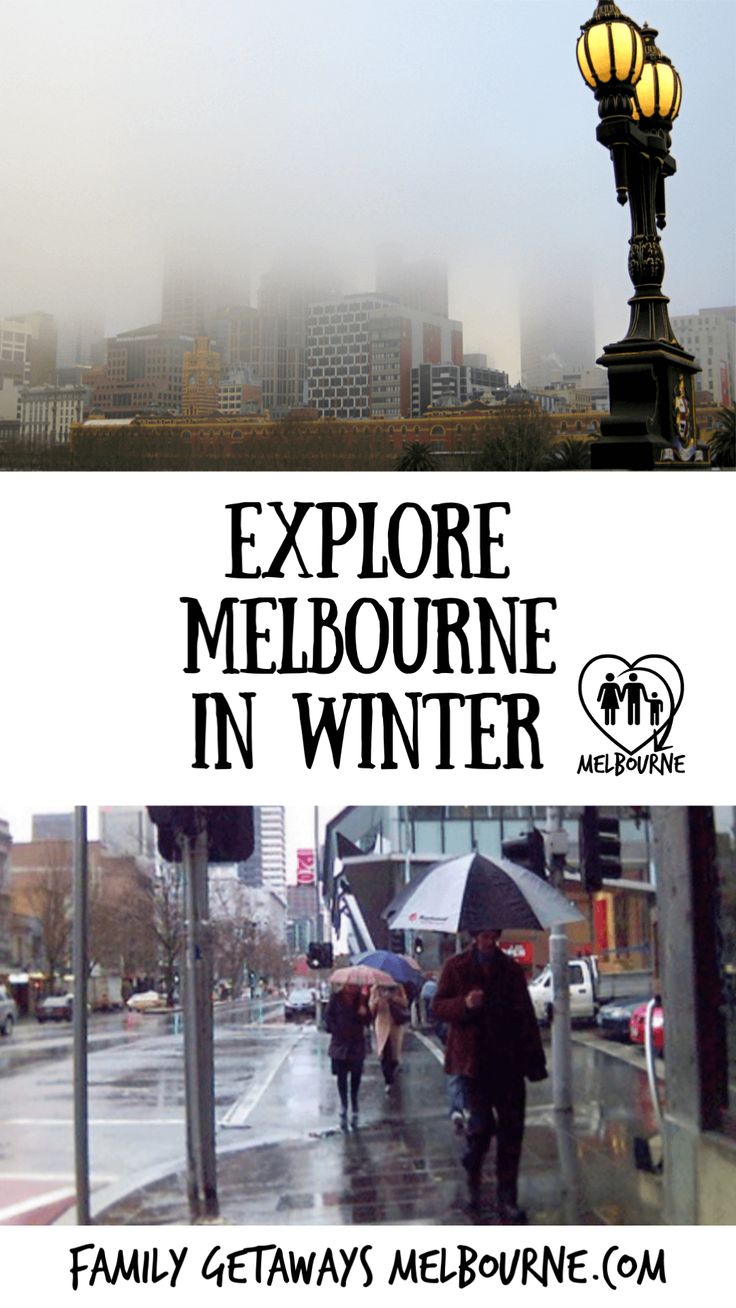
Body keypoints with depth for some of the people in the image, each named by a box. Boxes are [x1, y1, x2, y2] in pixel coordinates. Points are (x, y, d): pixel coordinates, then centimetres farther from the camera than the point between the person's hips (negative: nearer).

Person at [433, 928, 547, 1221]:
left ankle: (507, 1199, 7)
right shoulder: (456, 967, 4)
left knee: (511, 1128, -1)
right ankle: (472, 1175, 20)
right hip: (471, 1061, -2)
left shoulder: (511, 969, 9)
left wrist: (534, 1059, 1)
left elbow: (525, 1015, 8)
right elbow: (438, 1006, 4)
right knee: (481, 1123, -11)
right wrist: (464, 1004, -18)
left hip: (507, 1062, 2)